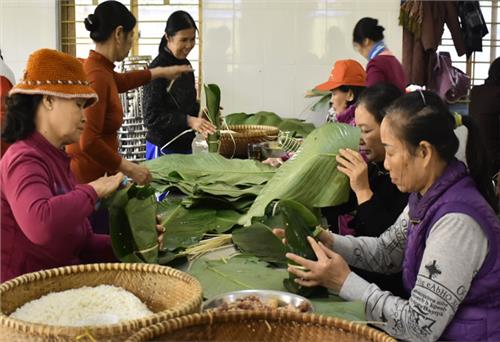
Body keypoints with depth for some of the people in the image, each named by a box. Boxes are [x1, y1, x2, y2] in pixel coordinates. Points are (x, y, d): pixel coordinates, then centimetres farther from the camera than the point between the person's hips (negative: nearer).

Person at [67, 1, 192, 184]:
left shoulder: (96, 67, 5)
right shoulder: (96, 76, -22)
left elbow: (120, 81, 30)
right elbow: (89, 142, -26)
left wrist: (160, 72, 40)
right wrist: (129, 168, -18)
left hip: (98, 173, 9)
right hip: (89, 178, -9)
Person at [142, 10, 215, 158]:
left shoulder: (185, 64, 7)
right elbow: (151, 117, -19)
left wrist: (200, 111, 0)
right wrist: (188, 120, -28)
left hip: (185, 145, 7)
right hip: (163, 148, -7)